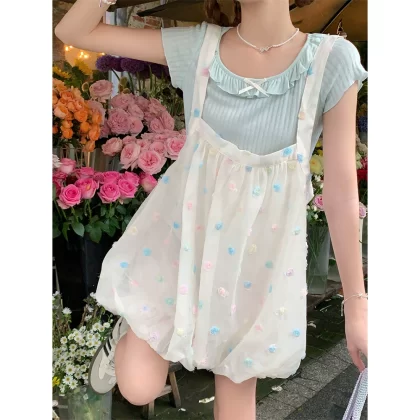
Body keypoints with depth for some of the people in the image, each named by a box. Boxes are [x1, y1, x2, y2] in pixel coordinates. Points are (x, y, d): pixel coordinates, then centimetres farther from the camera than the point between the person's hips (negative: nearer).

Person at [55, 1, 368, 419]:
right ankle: (128, 335, 40)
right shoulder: (198, 46, -9)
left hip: (260, 248, 0)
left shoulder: (332, 61, -13)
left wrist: (357, 305, -7)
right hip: (184, 227, 1)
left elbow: (342, 190, -10)